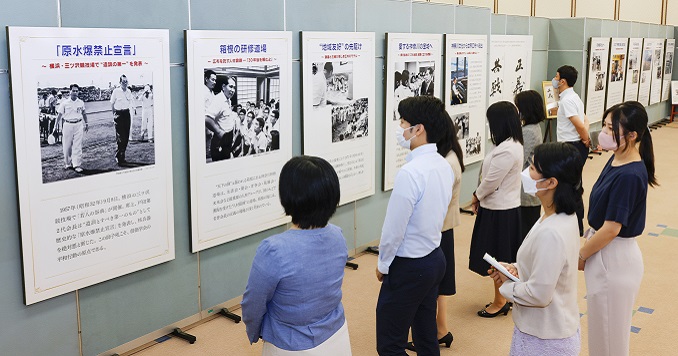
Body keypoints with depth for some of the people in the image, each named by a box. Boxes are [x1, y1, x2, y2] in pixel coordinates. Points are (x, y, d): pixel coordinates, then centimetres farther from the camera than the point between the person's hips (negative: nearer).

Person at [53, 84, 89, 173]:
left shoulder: (81, 102, 5)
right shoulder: (65, 103, -2)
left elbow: (84, 113, 20)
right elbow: (59, 115, 1)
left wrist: (86, 124, 22)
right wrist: (56, 126, -2)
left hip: (78, 125, 1)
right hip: (68, 125, -1)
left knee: (77, 146, -3)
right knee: (67, 146, 4)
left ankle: (77, 165, -2)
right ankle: (68, 163, 18)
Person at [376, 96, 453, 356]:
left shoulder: (410, 173, -25)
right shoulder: (444, 166, 1)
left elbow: (394, 229, -20)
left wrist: (383, 265, -4)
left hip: (408, 267, -9)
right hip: (435, 258, 9)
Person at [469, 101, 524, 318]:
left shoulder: (506, 150, -25)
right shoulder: (514, 144, 6)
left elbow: (491, 182, -21)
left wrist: (477, 197, -2)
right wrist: (480, 198, 8)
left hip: (499, 211, -10)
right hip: (507, 207, 10)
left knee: (497, 259, 4)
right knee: (503, 259, 18)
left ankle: (500, 302, 17)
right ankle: (504, 298, 30)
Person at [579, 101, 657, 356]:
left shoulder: (629, 176, -26)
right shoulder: (616, 160, 2)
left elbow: (611, 229, -23)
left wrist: (581, 255, -9)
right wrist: (586, 250, 11)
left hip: (614, 260, -9)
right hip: (603, 252, 9)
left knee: (609, 332, 9)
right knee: (602, 326, 23)